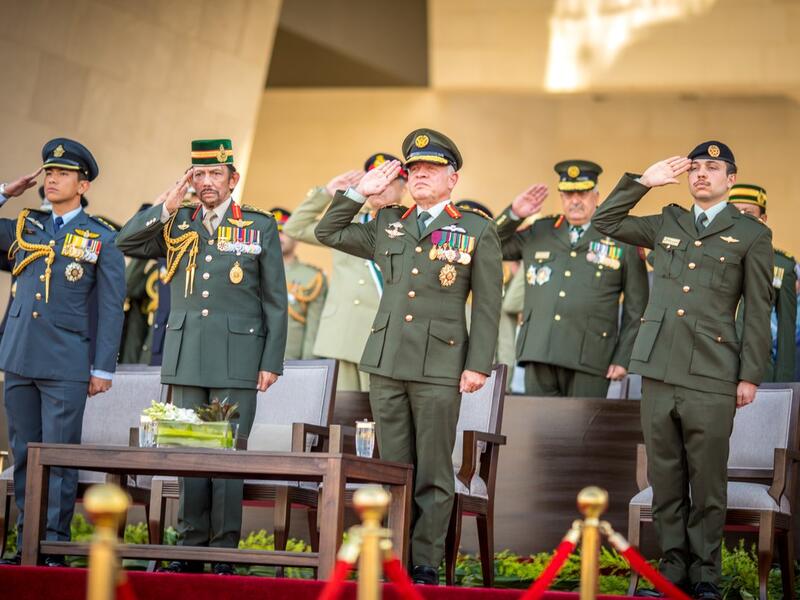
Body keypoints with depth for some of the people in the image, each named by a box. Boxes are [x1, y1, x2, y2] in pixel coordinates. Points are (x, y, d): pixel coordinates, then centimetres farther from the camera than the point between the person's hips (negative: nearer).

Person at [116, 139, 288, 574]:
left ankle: (224, 553, 0)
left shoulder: (260, 226, 4)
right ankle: (191, 546, 11)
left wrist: (272, 361, -3)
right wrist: (166, 207, -5)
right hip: (185, 356, 3)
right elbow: (126, 243, 1)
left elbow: (275, 301, 4)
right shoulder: (176, 223, 12)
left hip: (237, 357, -3)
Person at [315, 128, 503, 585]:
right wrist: (360, 192, 11)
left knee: (433, 474, -1)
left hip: (440, 365, -4)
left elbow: (488, 305, 0)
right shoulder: (387, 224, 15)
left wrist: (479, 364, -8)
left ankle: (427, 565, 4)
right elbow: (328, 233, 22)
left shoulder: (479, 231, 3)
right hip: (386, 362, 4)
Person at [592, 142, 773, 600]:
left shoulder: (752, 235, 4)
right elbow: (605, 222, 20)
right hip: (659, 371, 4)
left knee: (708, 481, 0)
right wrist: (644, 182, 9)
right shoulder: (665, 225, 15)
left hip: (711, 378, -4)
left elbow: (759, 312, 2)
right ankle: (674, 563, 13)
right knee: (665, 477, 6)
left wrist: (751, 375, -3)